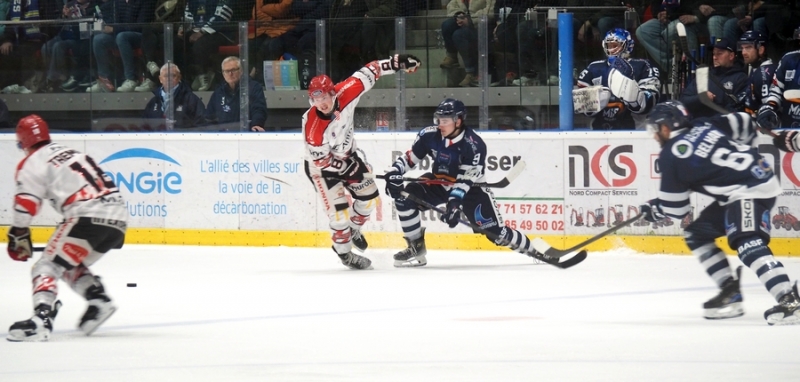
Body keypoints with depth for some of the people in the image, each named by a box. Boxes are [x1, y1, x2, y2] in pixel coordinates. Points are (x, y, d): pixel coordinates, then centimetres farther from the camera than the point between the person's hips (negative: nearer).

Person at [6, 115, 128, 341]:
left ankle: (41, 319, -30)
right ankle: (99, 301, 9)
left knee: (47, 267, -9)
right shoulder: (72, 153, 28)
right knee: (70, 266, 26)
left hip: (89, 217, -8)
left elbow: (25, 204, -5)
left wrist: (18, 236, 4)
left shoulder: (33, 163, 4)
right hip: (118, 217, 8)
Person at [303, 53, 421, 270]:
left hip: (347, 155, 6)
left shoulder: (344, 94, -26)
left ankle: (353, 230, 39)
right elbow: (319, 159, -25)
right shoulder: (312, 126, -36)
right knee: (339, 209, -13)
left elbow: (367, 75, -14)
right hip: (322, 167, -6)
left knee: (369, 196, 12)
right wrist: (346, 169, -24)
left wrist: (395, 63, -18)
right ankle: (344, 252, 7)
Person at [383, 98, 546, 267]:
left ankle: (532, 249, 7)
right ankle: (416, 247, -5)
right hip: (438, 183, 5)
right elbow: (409, 157, -4)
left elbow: (465, 180, -32)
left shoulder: (474, 145, -27)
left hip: (470, 188, -5)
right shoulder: (429, 136, -13)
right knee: (404, 196, -16)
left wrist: (455, 202, -44)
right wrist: (393, 173, -21)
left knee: (495, 230, -12)